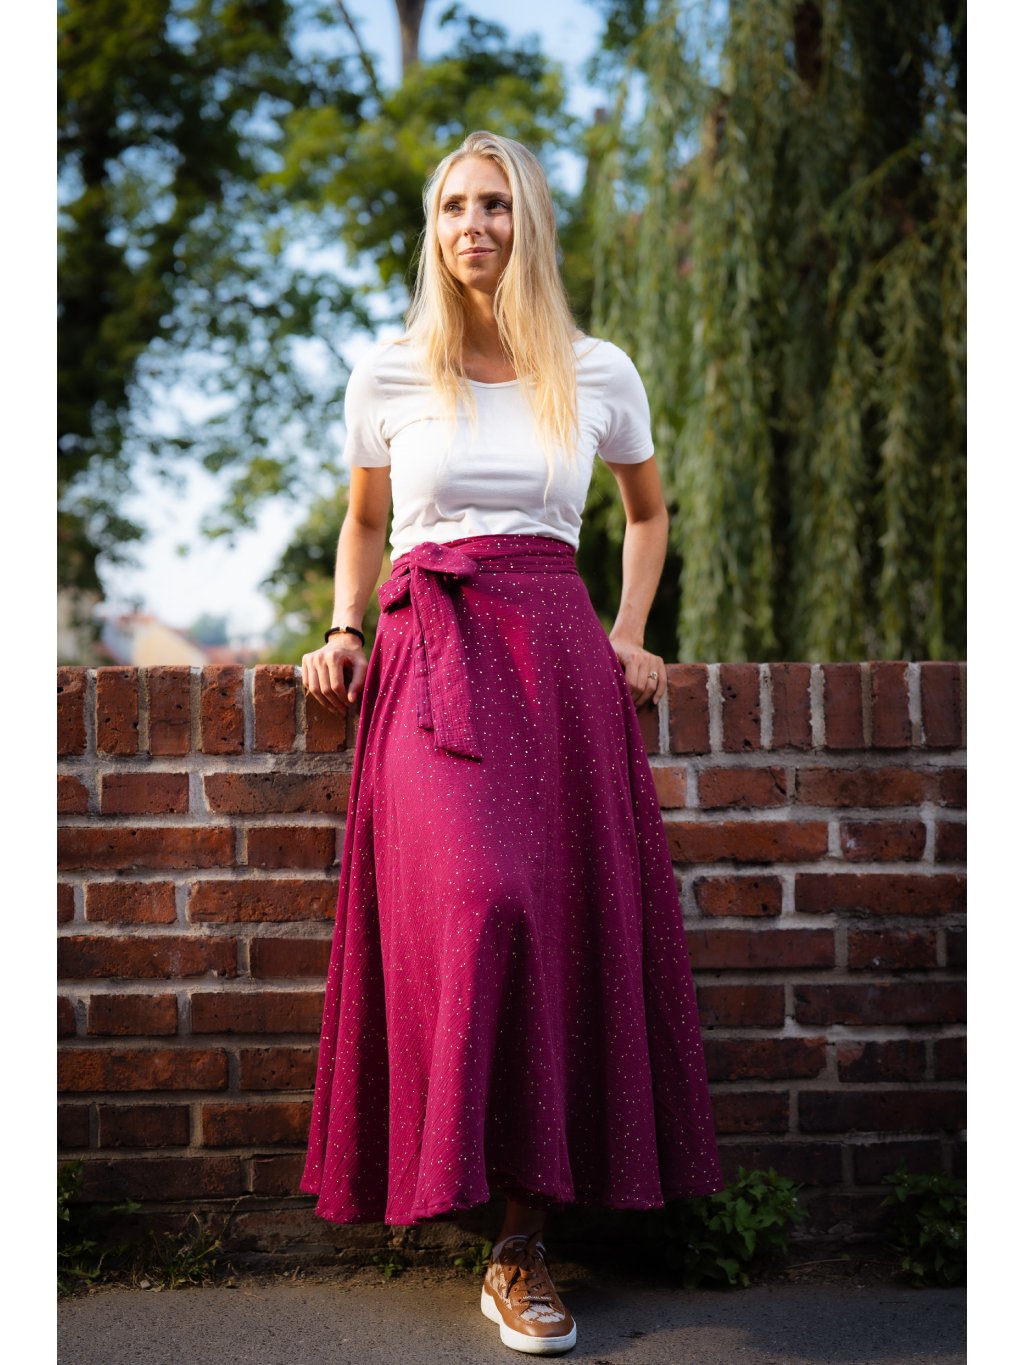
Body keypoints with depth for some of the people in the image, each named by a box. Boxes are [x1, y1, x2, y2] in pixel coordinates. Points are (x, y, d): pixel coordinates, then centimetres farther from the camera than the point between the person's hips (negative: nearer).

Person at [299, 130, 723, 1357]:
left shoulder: (600, 375, 10)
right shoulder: (388, 374, 9)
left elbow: (649, 511, 25)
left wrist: (628, 641, 14)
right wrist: (343, 633, 6)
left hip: (558, 662, 1)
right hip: (428, 662, -1)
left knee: (570, 925, -7)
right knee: (474, 900, -23)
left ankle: (523, 1242, 5)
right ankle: (498, 1223, -8)